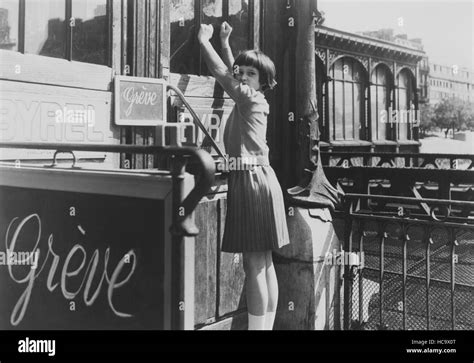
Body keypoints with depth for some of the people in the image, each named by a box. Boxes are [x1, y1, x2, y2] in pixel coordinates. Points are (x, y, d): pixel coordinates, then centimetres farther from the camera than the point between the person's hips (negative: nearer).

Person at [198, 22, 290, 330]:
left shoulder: (251, 98, -7)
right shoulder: (251, 99, 17)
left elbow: (220, 72, -8)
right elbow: (230, 72, 33)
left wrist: (205, 41, 4)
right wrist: (225, 43, 32)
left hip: (253, 182, -10)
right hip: (256, 181, 10)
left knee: (254, 265, -9)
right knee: (264, 264, 11)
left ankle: (258, 327, -4)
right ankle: (267, 326, 18)